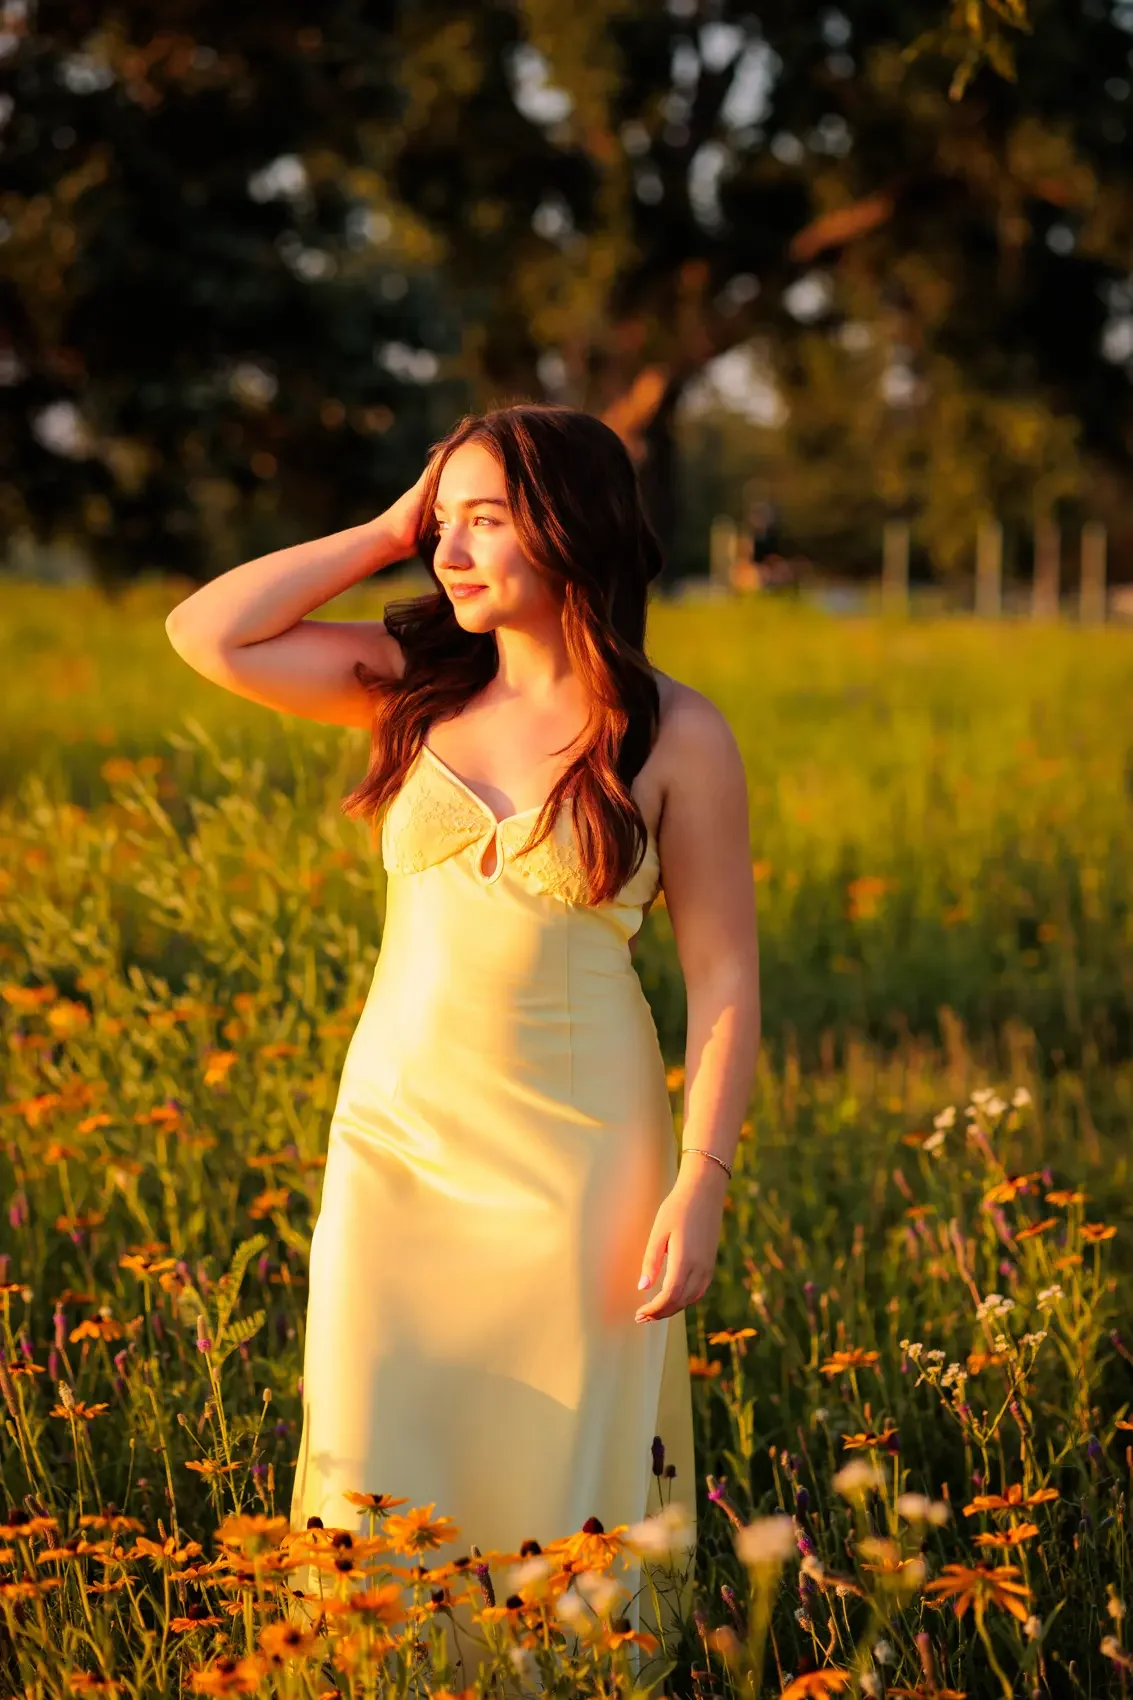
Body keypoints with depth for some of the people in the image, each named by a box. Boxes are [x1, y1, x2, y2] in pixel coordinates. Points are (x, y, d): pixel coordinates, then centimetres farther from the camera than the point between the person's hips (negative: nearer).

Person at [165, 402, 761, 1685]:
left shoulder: (674, 736, -5)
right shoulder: (415, 680, 5)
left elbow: (723, 976, -4)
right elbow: (207, 635, -1)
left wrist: (701, 1184, -11)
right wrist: (386, 532, -1)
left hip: (574, 1158, -3)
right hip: (397, 1136, 3)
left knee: (557, 1493, 4)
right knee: (376, 1488, 1)